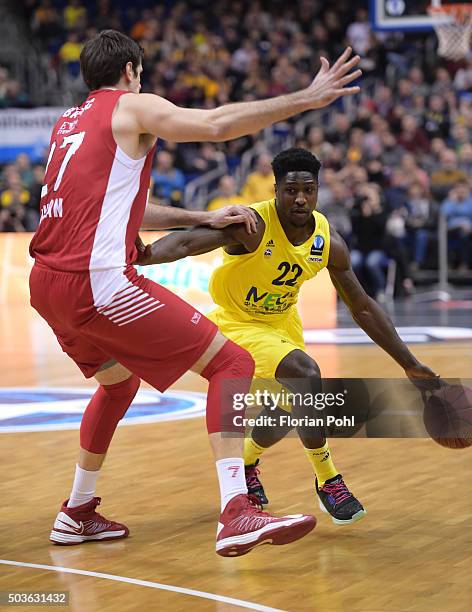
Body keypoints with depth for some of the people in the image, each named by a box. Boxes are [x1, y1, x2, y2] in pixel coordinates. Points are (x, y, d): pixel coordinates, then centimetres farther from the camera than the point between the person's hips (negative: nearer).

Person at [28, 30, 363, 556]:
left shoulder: (67, 123, 25)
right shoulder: (131, 107, 2)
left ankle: (77, 513, 36)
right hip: (95, 280, -9)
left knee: (118, 381, 32)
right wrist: (306, 98, -11)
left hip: (46, 283, 9)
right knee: (230, 363, -6)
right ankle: (236, 514, -20)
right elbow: (218, 124, -14)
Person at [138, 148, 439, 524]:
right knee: (305, 374, -27)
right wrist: (143, 255, -66)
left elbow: (362, 309, -2)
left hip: (283, 320, 7)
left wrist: (409, 363, -2)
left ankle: (245, 464, 45)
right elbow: (188, 241, -44)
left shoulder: (329, 241, -11)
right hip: (237, 323, -7)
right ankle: (328, 481, -12)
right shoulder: (252, 225, -29)